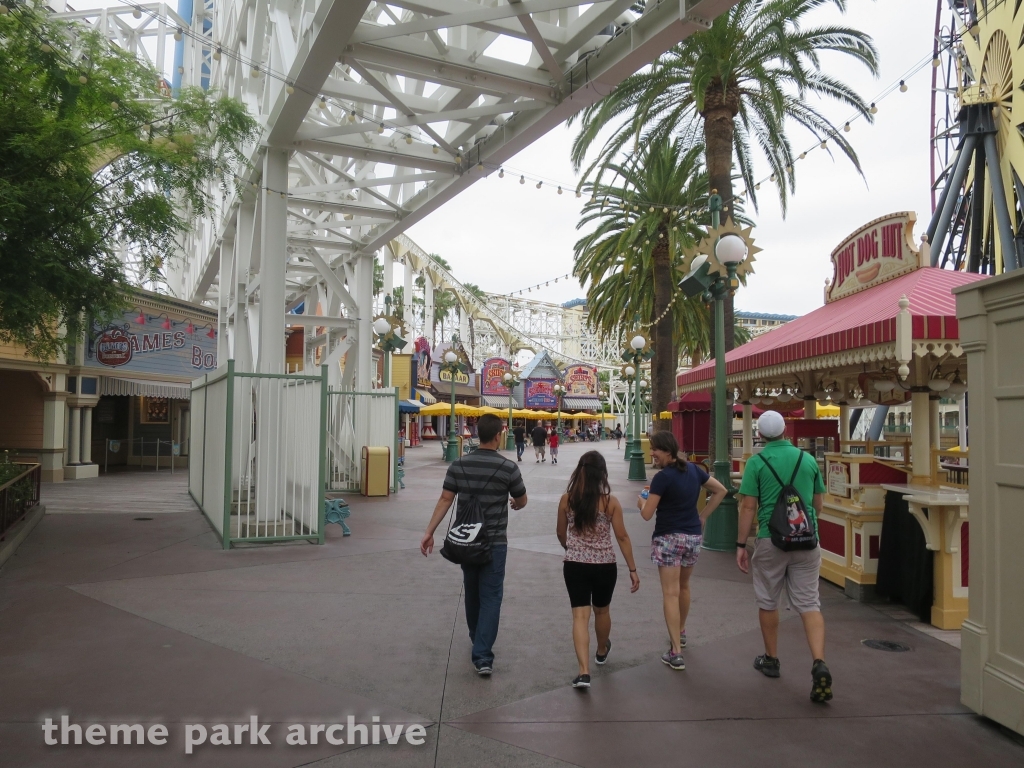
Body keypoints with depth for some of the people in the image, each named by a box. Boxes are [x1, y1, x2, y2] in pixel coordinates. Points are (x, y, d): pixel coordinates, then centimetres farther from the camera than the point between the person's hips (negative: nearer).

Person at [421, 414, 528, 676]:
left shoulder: (458, 465, -3)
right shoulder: (508, 467, -10)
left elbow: (445, 500, -6)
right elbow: (522, 502, 3)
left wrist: (429, 532, -2)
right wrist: (513, 503, 27)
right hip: (494, 542, -4)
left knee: (472, 591, 20)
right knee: (490, 596, 1)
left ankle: (477, 640, 37)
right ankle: (482, 655, -6)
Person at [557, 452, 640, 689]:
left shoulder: (566, 499, -6)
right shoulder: (610, 502, -11)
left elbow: (560, 534, 6)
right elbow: (622, 537, -7)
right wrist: (632, 569, 1)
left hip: (574, 565, 0)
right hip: (604, 566, 0)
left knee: (580, 616, 1)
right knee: (602, 611, 23)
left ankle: (584, 672, -10)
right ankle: (602, 651, 47)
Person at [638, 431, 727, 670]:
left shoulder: (663, 477, -16)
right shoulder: (693, 469, 3)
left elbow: (647, 514, -15)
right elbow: (720, 490, 12)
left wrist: (642, 501, 6)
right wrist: (702, 516, 12)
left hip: (668, 538, -7)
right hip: (694, 537, 7)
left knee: (670, 593, -3)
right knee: (684, 587, 25)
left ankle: (676, 653, -5)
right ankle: (681, 632, 44)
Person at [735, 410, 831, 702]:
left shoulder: (757, 462, -6)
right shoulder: (808, 459, 5)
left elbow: (748, 507, -9)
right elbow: (818, 505, 12)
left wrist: (741, 544, -2)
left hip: (771, 540, -2)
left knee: (768, 602, 14)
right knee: (809, 604, 5)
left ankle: (771, 660, 27)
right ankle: (819, 664, -12)